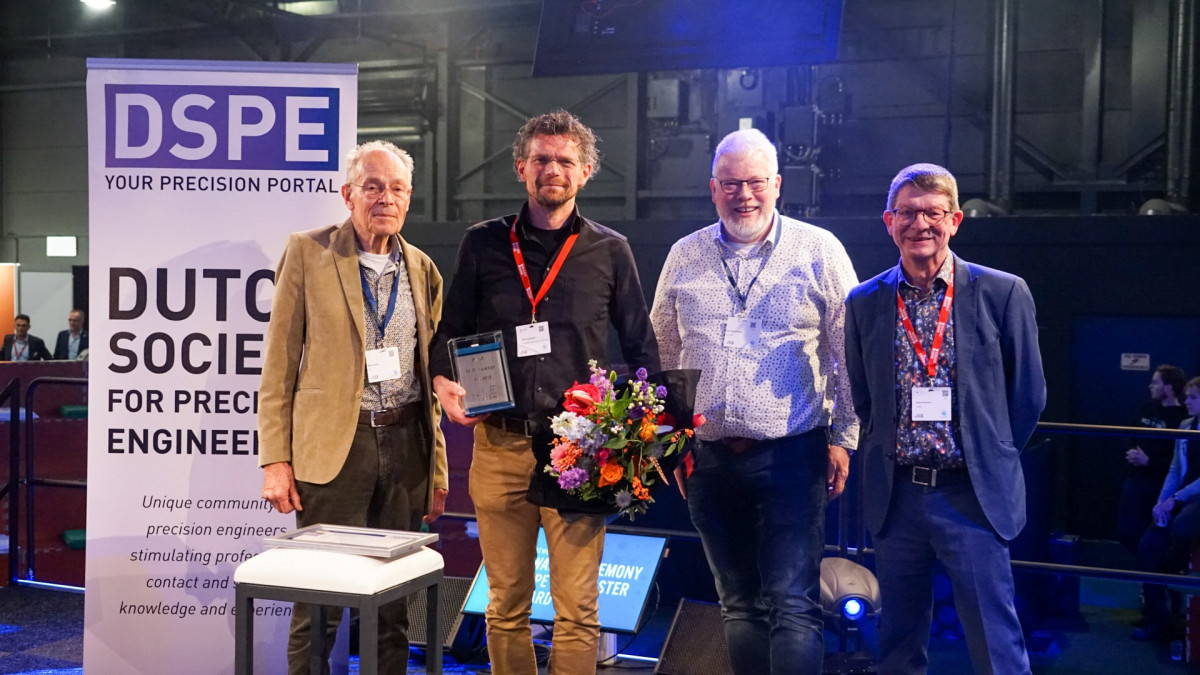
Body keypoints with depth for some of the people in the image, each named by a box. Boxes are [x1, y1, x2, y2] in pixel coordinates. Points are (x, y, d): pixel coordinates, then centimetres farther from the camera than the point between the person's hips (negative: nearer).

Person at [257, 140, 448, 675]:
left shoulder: (423, 270, 11)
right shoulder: (308, 252, 0)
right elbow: (279, 364, -1)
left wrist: (437, 469, 11)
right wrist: (275, 460, -7)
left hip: (406, 448, 4)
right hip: (333, 447, -3)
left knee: (394, 608, 10)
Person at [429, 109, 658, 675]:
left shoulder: (609, 251, 7)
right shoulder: (483, 244, 9)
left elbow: (640, 346, 11)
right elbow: (451, 331, 14)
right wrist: (443, 382, -7)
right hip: (500, 444, 1)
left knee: (577, 609, 0)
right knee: (505, 604, 10)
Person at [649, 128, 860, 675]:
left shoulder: (818, 251, -1)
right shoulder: (684, 257, 9)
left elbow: (849, 352, 0)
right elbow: (664, 354, 15)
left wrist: (843, 438, -2)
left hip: (790, 457, -4)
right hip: (709, 459, 4)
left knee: (792, 605, -5)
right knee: (739, 605, 13)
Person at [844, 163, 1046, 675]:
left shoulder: (1003, 293, -3)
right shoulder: (864, 302, 3)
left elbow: (1027, 393, 4)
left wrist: (990, 460, 7)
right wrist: (890, 453, 9)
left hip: (972, 495, -2)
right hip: (893, 495, 3)